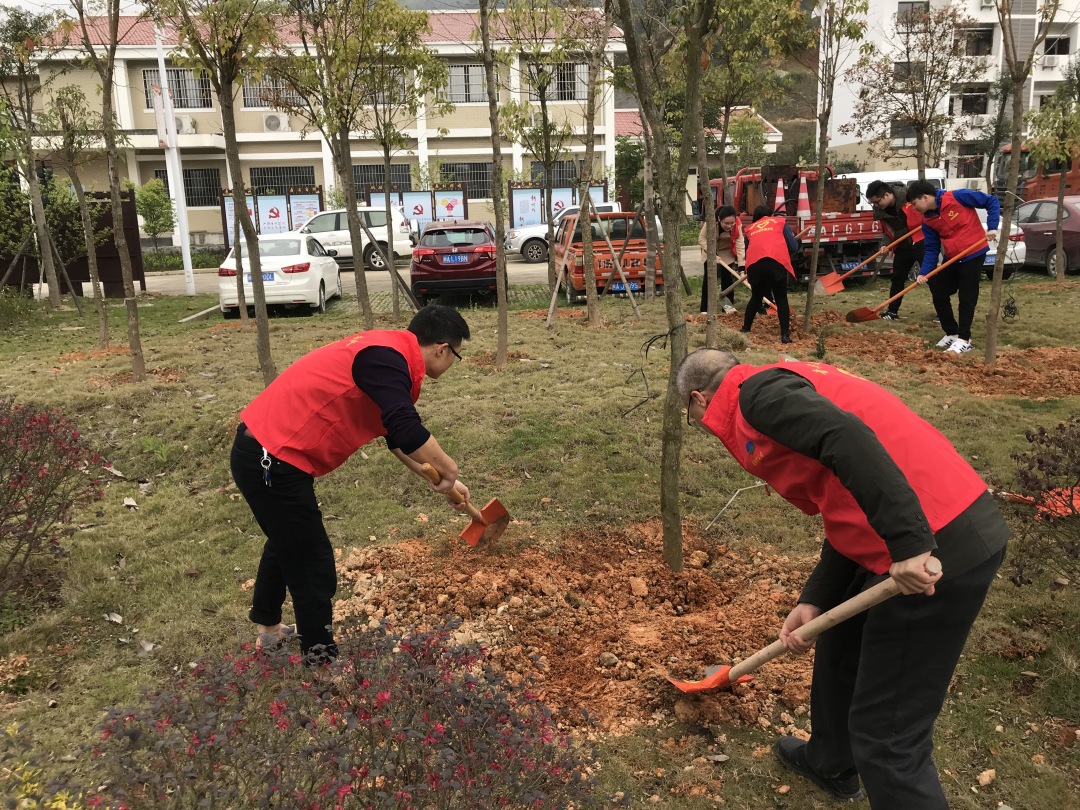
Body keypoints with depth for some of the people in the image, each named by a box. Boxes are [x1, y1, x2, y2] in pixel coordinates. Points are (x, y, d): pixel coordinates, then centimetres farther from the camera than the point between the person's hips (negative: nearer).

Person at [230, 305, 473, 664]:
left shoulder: (389, 354, 12)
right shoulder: (386, 357, -20)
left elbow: (398, 434, 23)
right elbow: (408, 432, -32)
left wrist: (443, 480, 25)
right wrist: (448, 470, -15)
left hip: (264, 448, 11)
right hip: (272, 458, -11)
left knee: (287, 541, 30)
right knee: (312, 564, 1)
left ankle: (268, 628, 50)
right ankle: (320, 659, 17)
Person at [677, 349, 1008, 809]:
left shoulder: (757, 393, -7)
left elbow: (849, 438, -26)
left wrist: (907, 542, -28)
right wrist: (813, 600, 14)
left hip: (936, 549, -10)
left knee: (887, 736, 1)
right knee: (839, 649, 30)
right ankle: (831, 763, 53)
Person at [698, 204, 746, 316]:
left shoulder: (737, 225, -31)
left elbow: (740, 245, -32)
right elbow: (701, 238, -25)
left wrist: (742, 266, -39)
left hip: (726, 252, 1)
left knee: (727, 276, -3)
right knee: (708, 277, -5)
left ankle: (728, 304, 10)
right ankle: (705, 308, -1)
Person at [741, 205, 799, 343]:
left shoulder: (749, 229, 29)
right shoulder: (780, 222, 23)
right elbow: (794, 247, 17)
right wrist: (785, 253, 36)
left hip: (754, 264, 2)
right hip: (776, 262, -2)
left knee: (756, 298, 23)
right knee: (781, 299, 7)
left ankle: (745, 329, 28)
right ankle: (785, 334, 0)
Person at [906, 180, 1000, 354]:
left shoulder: (957, 197, -16)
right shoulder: (927, 220, 1)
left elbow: (992, 201, -9)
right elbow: (932, 249, 3)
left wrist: (992, 227, -19)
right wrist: (924, 272, -9)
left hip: (973, 254, -6)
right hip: (952, 258, 7)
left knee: (966, 298, -3)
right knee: (938, 293, 6)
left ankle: (964, 339, 6)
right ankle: (951, 333, 22)